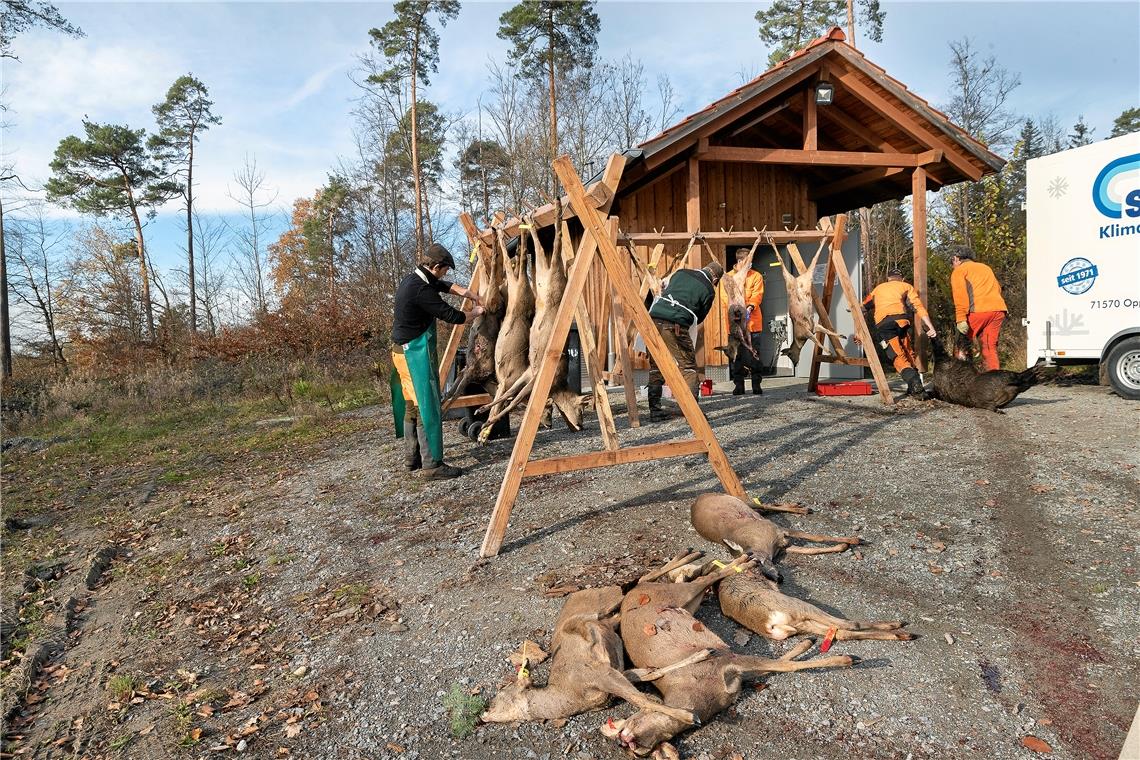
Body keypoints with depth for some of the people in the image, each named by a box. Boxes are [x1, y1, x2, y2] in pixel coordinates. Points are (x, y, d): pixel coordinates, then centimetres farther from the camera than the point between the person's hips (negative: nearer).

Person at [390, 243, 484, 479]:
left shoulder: (411, 280, 10)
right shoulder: (421, 290, -20)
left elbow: (444, 285, 24)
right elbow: (451, 315, -15)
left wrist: (466, 292, 9)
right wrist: (476, 312, 3)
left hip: (401, 352, 10)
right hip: (417, 355, -10)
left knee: (411, 407, 17)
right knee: (427, 409, -7)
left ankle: (412, 457, 26)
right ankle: (432, 465, -3)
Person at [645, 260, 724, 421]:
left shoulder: (681, 272, 19)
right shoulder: (709, 291, 7)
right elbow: (699, 318, 15)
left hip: (653, 318, 5)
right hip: (675, 326, -5)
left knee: (655, 366, 12)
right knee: (688, 366, 6)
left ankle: (655, 410, 14)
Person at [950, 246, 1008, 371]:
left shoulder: (959, 270, 8)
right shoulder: (986, 268, 30)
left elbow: (960, 295, -6)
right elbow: (998, 289, 26)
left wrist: (961, 319, -13)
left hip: (978, 310, -6)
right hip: (998, 309, 6)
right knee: (990, 348, 9)